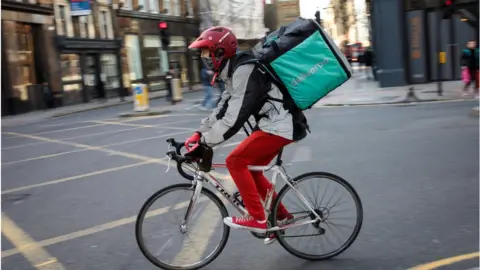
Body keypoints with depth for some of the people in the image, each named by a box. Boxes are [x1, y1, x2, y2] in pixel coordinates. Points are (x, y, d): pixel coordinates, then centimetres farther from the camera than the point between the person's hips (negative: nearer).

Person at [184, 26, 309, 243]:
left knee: (235, 162, -12)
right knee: (250, 169, 13)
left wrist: (204, 142, -20)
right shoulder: (233, 71, 13)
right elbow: (223, 109, 14)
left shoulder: (243, 71, -20)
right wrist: (199, 134, 6)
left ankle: (257, 218, -4)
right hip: (276, 124, 10)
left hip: (279, 126, -10)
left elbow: (234, 117, -25)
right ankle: (282, 216, 24)